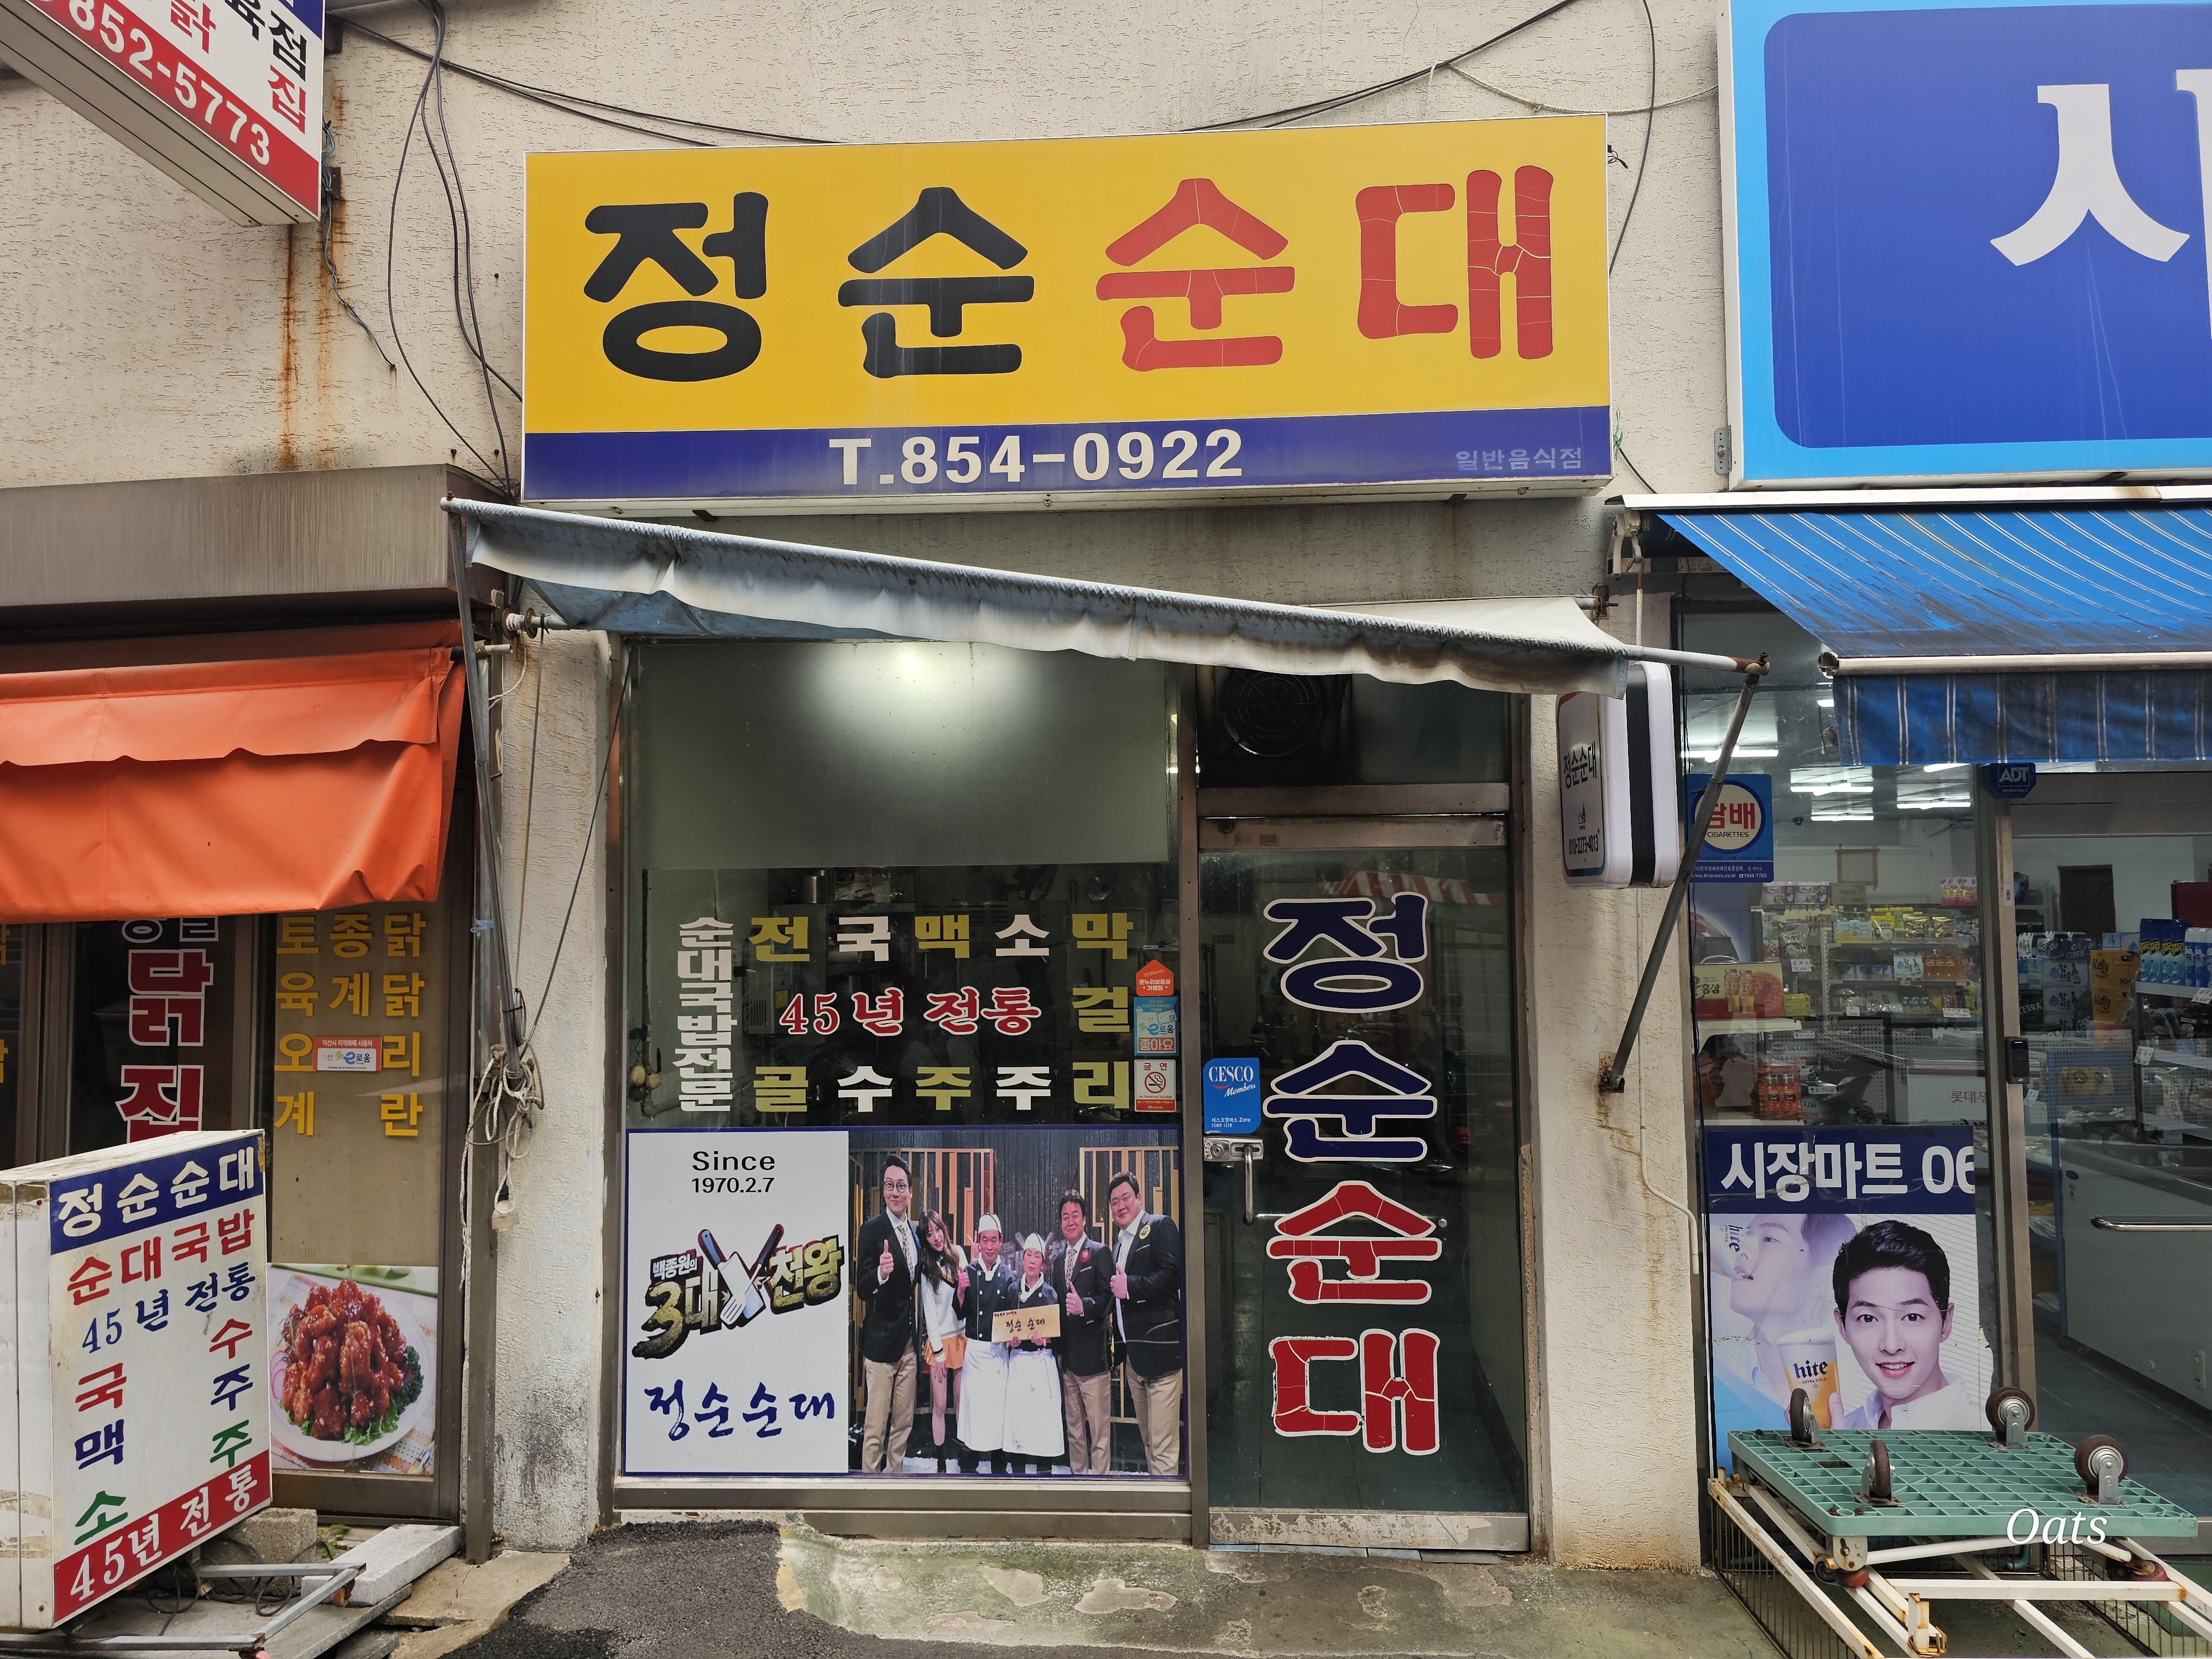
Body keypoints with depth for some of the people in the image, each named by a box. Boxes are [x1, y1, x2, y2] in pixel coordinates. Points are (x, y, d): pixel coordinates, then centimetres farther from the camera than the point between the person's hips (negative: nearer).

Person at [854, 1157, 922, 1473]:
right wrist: (880, 1273, -35)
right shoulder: (872, 1228, -10)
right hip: (882, 1339, -6)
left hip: (910, 1340, 6)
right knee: (876, 1427, -2)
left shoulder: (915, 1232, 9)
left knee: (904, 1422, 15)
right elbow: (862, 1289, -15)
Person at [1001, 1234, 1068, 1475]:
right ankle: (1017, 1474, 9)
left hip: (1042, 1362, -2)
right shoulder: (1014, 1291, 8)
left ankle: (1043, 1471, 0)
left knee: (1043, 1417, -7)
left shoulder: (1050, 1294, 2)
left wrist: (1045, 1339, -18)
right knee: (1016, 1416, 0)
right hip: (1016, 1361, 2)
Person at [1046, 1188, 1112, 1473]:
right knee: (1073, 1426, 15)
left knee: (1099, 1426, -3)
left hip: (1092, 1352, -6)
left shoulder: (1099, 1252, -6)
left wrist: (1084, 1306, -31)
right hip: (1066, 1354, 7)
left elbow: (1107, 1298, -15)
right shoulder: (1056, 1257, 13)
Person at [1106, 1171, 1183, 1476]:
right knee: (1149, 1442, 14)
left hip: (1159, 1352, -9)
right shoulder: (1120, 1241, 21)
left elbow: (1172, 1276, -17)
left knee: (1163, 1447, -9)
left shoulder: (1160, 1227, -4)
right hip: (1132, 1356, 9)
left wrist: (1130, 1286, -17)